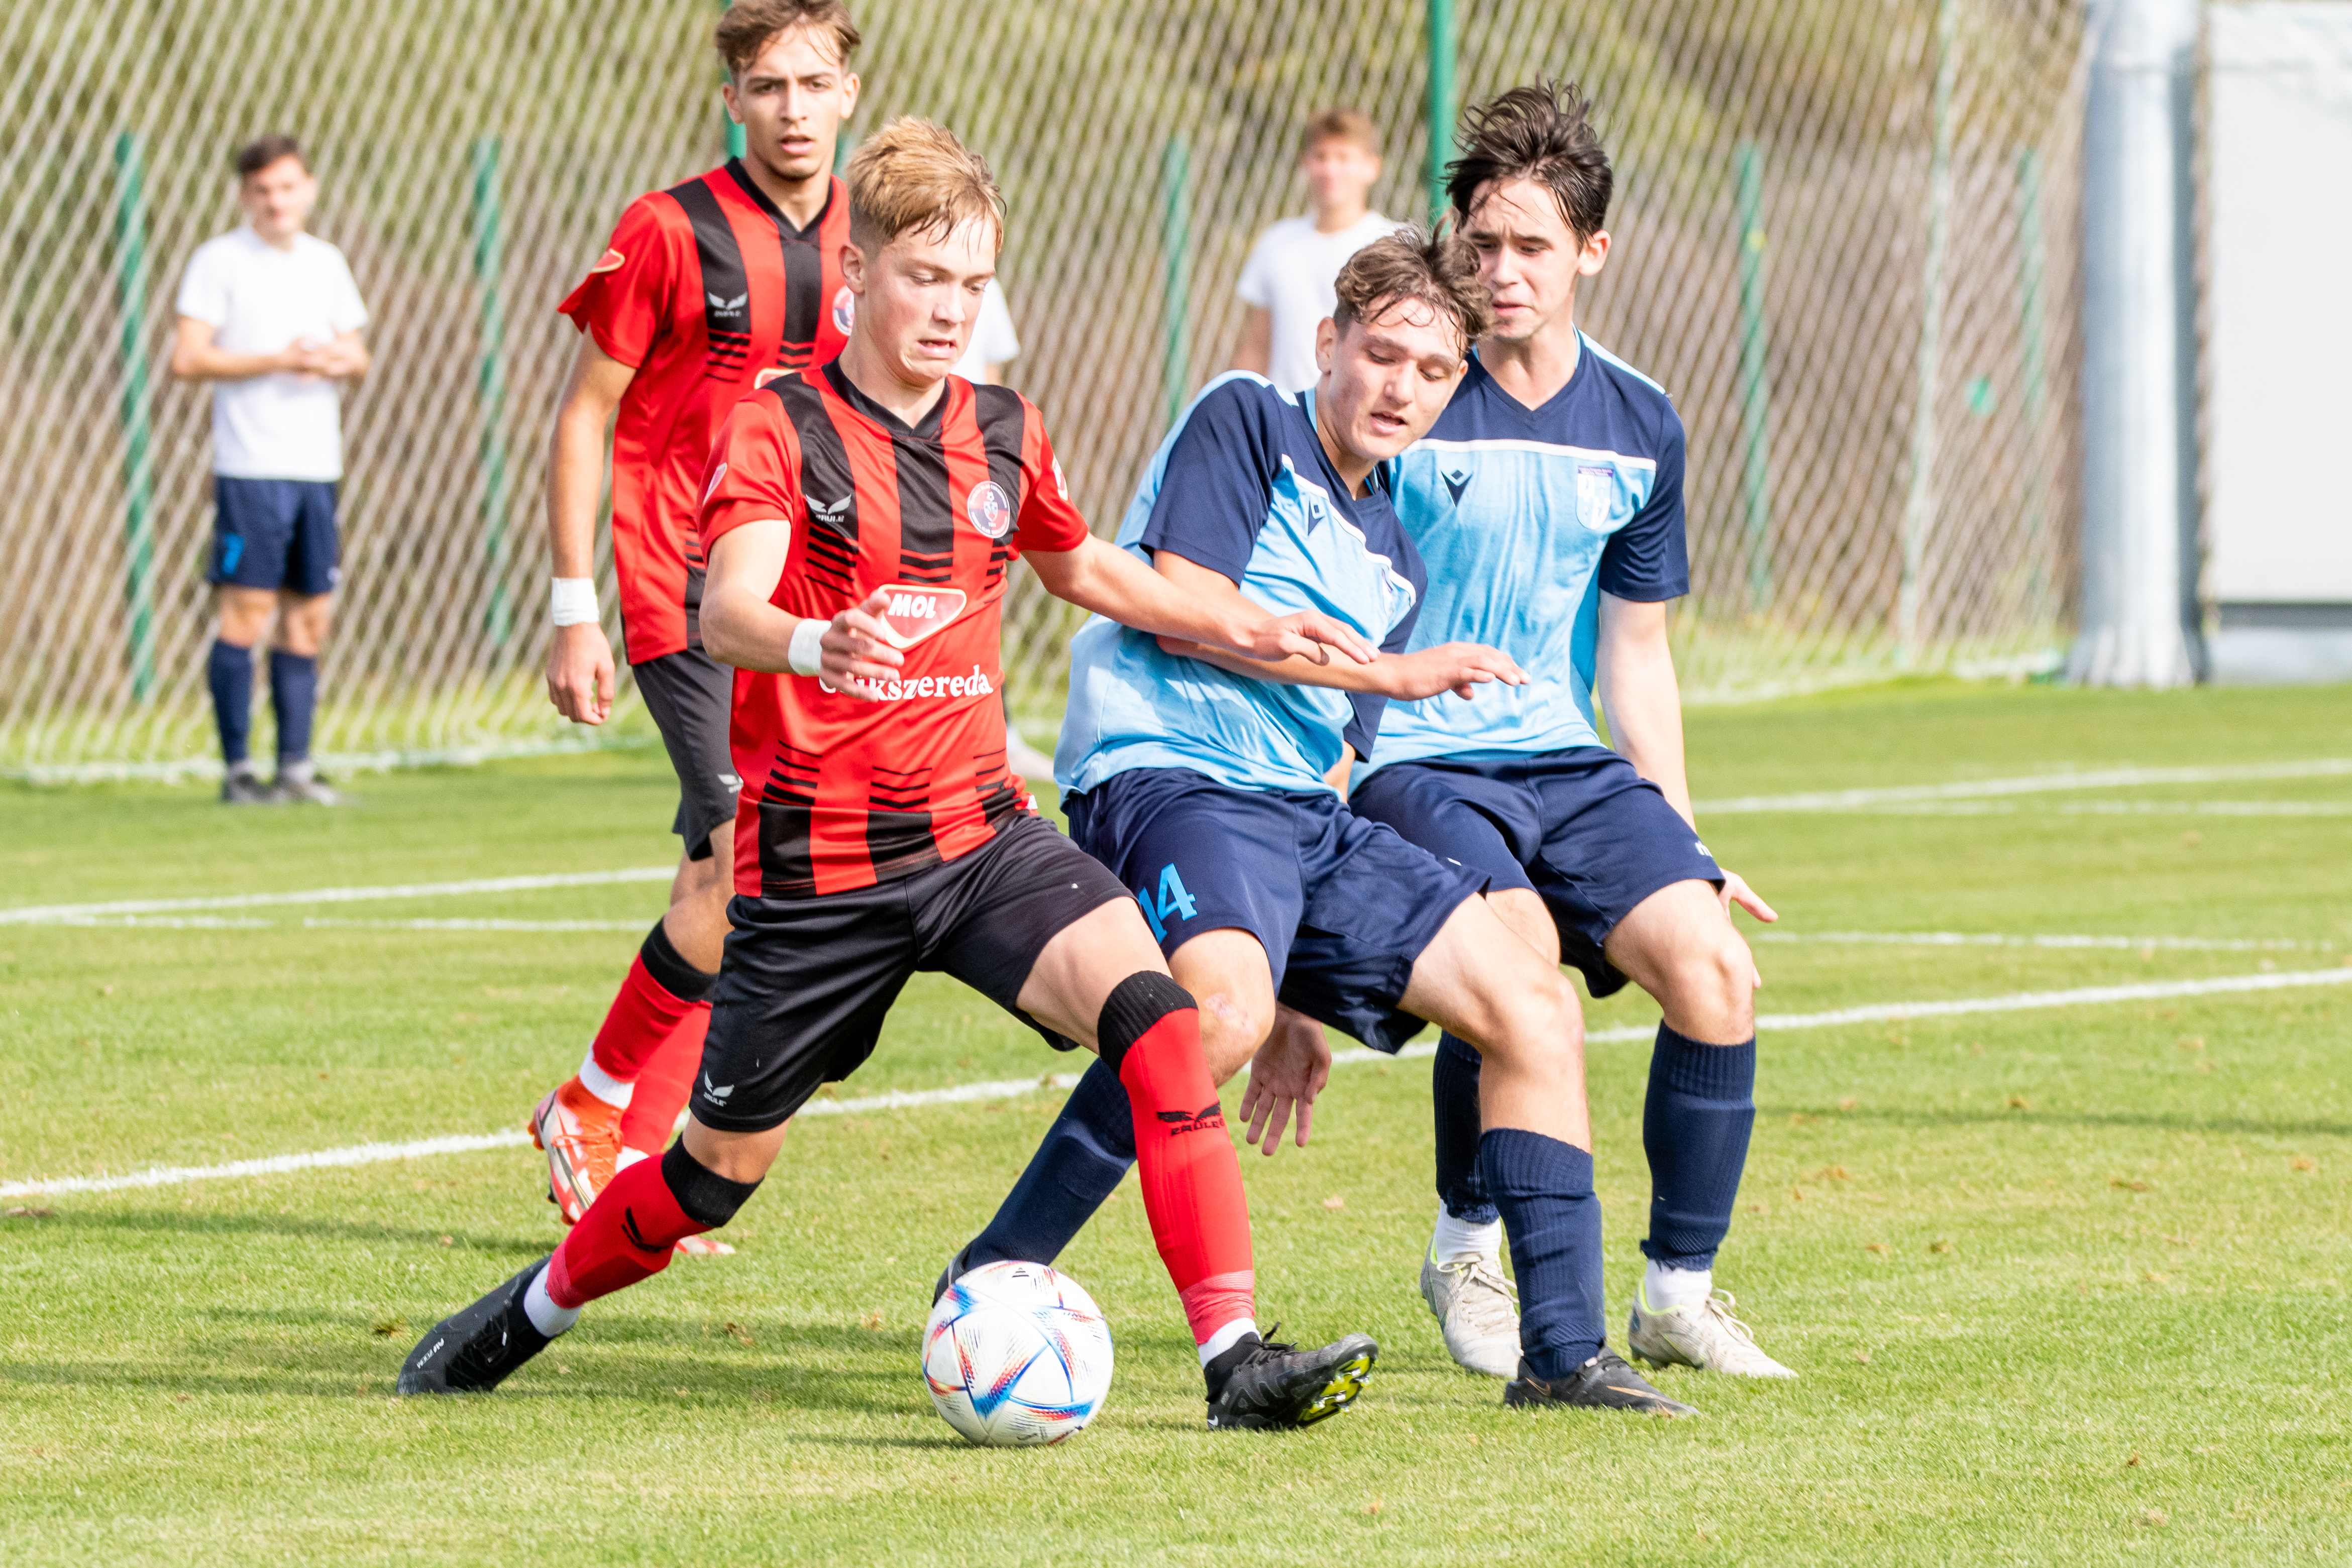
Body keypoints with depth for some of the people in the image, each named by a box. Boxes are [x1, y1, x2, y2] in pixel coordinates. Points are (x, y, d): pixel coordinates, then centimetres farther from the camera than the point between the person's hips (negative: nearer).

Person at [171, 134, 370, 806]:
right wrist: (279, 360, -15)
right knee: (246, 612, -8)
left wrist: (341, 361, -4)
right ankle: (237, 769, -4)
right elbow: (188, 359, -11)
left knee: (309, 617, 5)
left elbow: (357, 353, 21)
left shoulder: (326, 263, 15)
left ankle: (296, 768, 9)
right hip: (250, 467, -6)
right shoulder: (219, 261, -3)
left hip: (318, 466, 6)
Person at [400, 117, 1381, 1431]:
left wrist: (1238, 627, 25)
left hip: (979, 833, 3)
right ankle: (537, 1310, 38)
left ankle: (1238, 1357, -26)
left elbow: (1082, 567, 30)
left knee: (1151, 1007, -24)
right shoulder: (780, 431, -8)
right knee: (724, 1166, 8)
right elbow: (727, 614, -26)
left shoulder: (1006, 436, 8)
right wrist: (817, 644, -48)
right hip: (817, 860, -3)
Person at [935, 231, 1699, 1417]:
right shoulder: (1244, 423, 2)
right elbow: (1180, 606, -10)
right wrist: (1388, 671, -5)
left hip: (1310, 823, 8)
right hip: (1167, 775, -8)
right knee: (1222, 1008, -36)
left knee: (1535, 1006, -1)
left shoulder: (1396, 560, 24)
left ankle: (1565, 1353, 4)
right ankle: (991, 1281, -23)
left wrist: (1307, 1002, 18)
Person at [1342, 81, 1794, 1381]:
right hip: (1414, 762, -5)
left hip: (1572, 763, 5)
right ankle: (1467, 1249, -6)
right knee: (1520, 950, -32)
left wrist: (1682, 846, 13)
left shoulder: (1638, 430, 7)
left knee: (1713, 964, -18)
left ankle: (1678, 1294, -2)